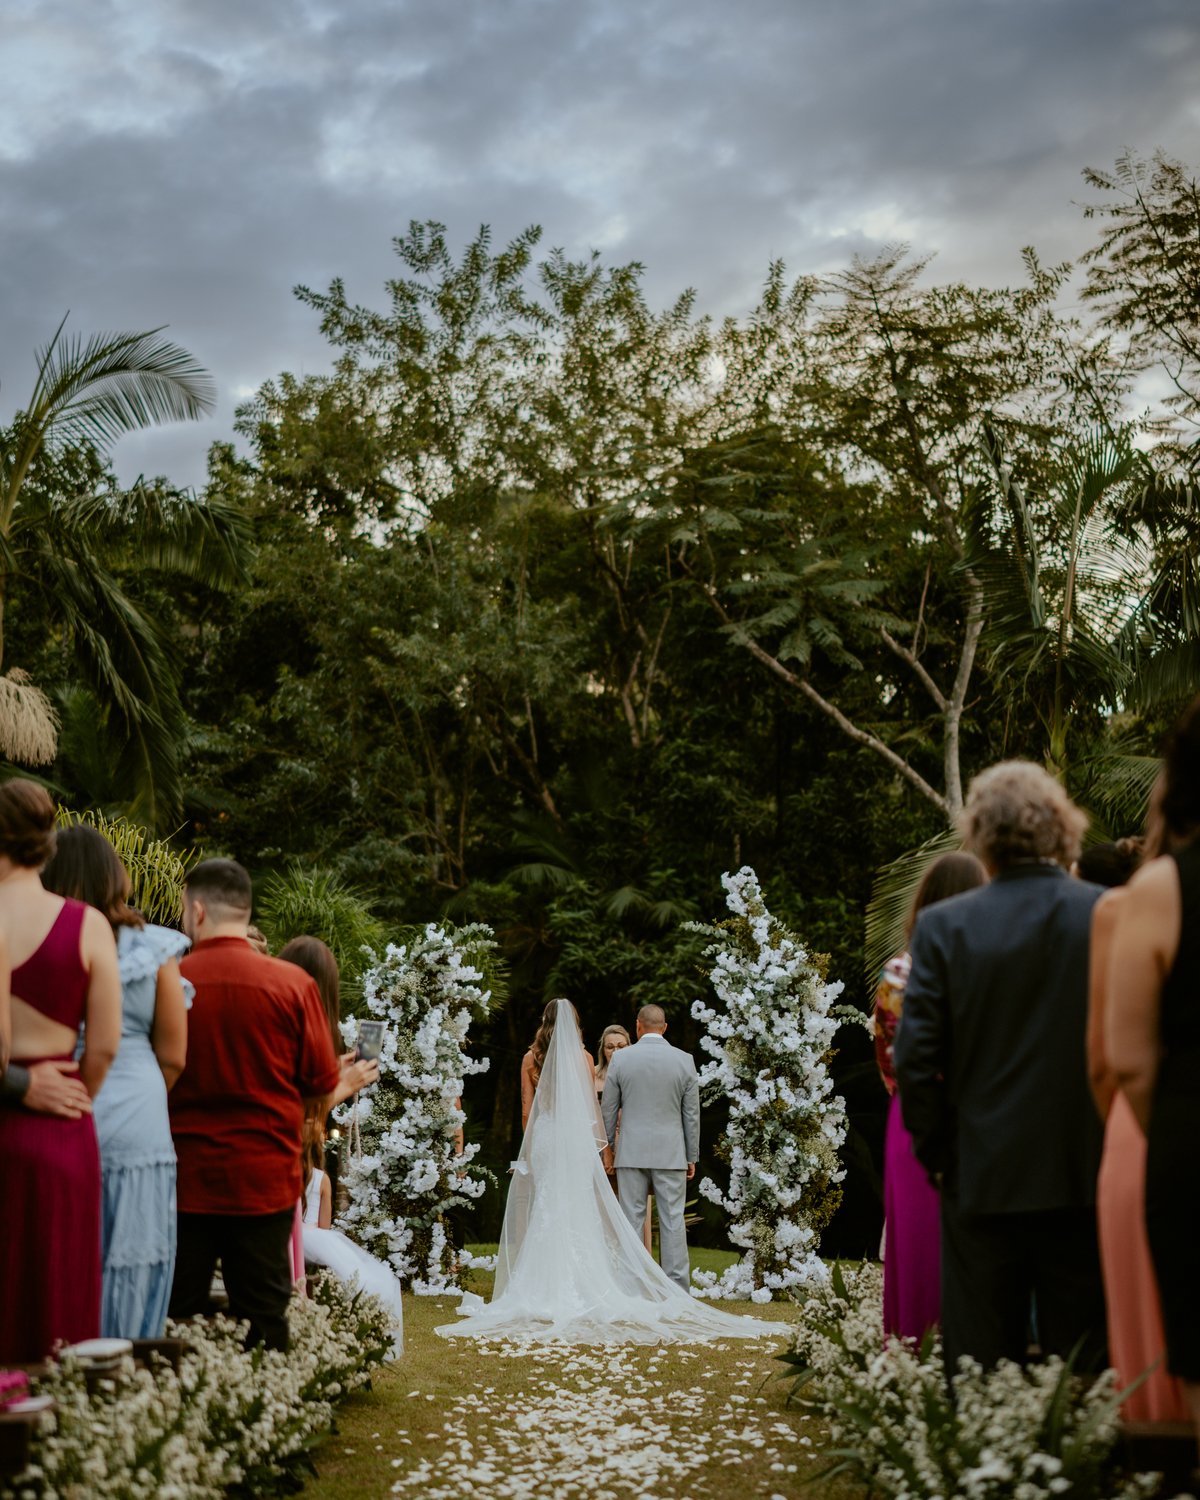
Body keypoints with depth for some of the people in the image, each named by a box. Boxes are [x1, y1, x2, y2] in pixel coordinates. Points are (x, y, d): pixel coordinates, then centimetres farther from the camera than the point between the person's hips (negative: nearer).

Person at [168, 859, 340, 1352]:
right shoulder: (293, 983, -6)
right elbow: (323, 1082, -1)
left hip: (183, 1177, 0)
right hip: (266, 1179, 1)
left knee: (177, 1318, 8)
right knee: (264, 1316, 8)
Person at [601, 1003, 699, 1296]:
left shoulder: (620, 1059, -1)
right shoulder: (684, 1060, 0)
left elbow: (608, 1110, 3)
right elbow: (692, 1114, 3)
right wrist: (692, 1157, 11)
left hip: (631, 1152, 0)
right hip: (670, 1154, 0)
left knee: (631, 1220, 4)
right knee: (672, 1221, 2)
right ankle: (677, 1291, 3)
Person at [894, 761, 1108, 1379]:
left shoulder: (943, 926, -6)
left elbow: (915, 1059, -7)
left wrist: (936, 1154, 5)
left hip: (982, 1181, -1)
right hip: (1086, 1180, 1)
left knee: (979, 1381, 7)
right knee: (1084, 1371, 9)